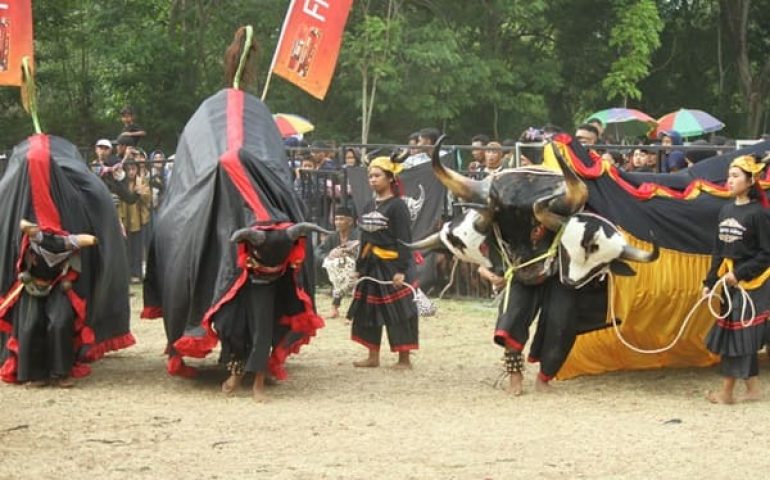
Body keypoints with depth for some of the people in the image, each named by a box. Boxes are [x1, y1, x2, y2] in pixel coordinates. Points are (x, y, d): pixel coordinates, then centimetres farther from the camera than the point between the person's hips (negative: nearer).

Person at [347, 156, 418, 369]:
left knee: (399, 312, -4)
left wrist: (401, 270, -19)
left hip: (391, 266, -8)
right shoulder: (369, 206, 14)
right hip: (370, 266, 8)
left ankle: (404, 359, 2)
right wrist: (359, 267, 16)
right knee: (368, 312, 10)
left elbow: (403, 240, -13)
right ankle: (373, 356, 19)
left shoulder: (397, 206, -9)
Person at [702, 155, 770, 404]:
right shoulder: (726, 210, 7)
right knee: (745, 335, 10)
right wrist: (710, 282, 9)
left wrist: (740, 273, -18)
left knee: (737, 332, -3)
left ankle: (726, 391, 3)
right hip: (731, 281, 7)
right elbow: (719, 251, 12)